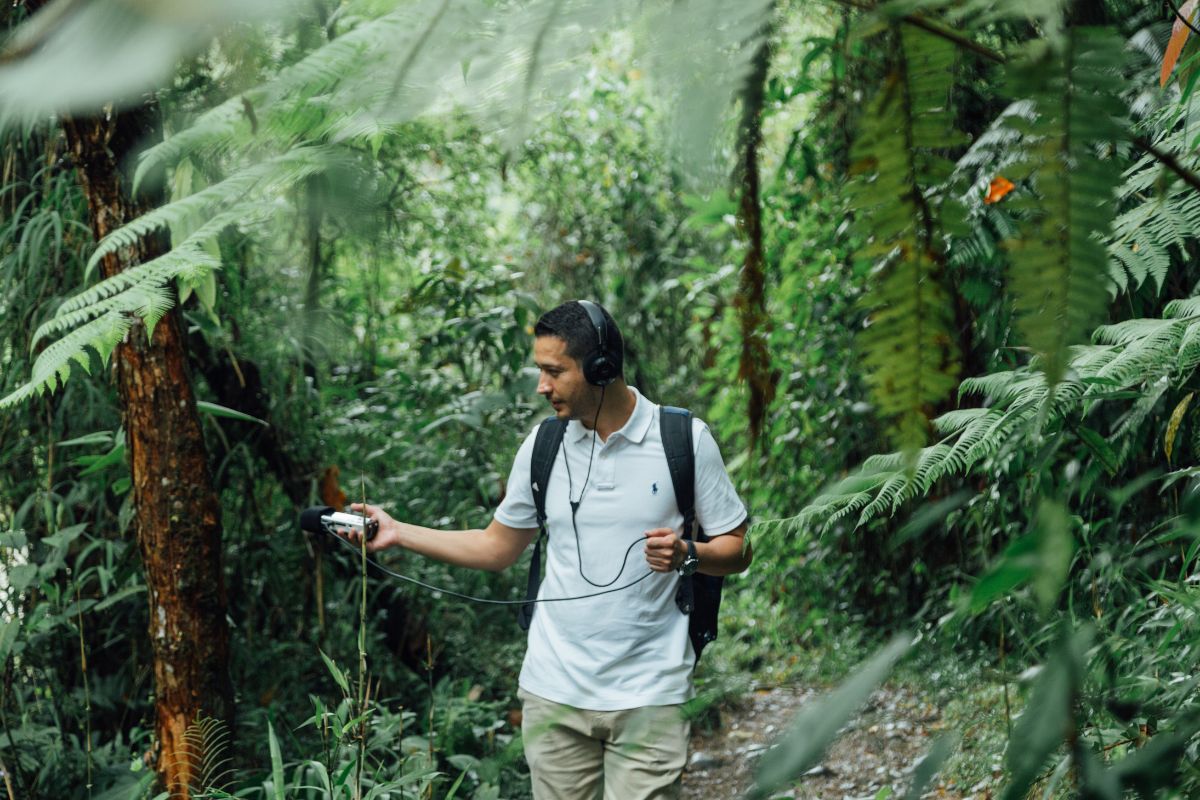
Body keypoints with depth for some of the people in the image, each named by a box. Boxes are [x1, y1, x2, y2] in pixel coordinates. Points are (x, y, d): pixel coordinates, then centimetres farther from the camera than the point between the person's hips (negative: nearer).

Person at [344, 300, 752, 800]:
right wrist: (397, 533, 7)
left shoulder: (684, 439, -4)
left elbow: (737, 551, 1)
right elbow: (497, 548, 14)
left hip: (647, 696, -3)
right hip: (554, 692, 3)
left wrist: (686, 553, -19)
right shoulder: (543, 445, 5)